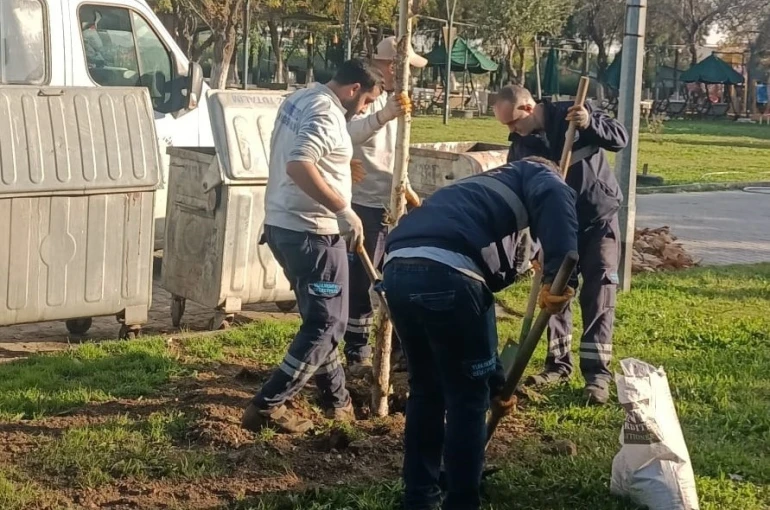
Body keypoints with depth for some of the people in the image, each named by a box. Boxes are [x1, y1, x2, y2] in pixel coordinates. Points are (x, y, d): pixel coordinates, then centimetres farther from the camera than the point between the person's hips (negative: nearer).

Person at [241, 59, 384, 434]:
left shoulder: (300, 99, 14)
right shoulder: (326, 113, -18)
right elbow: (298, 165, -32)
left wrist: (338, 168, 26)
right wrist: (343, 210, -31)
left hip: (283, 224, 10)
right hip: (311, 232, -10)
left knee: (320, 317, 20)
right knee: (327, 323, -4)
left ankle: (336, 399, 30)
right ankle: (268, 406, -7)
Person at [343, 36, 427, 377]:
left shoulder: (390, 101, 15)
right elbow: (348, 135, -36)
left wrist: (408, 191, 23)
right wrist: (385, 115, -52)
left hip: (390, 205, 9)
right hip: (364, 206, -9)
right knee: (361, 282, -2)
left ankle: (397, 348, 25)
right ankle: (357, 354, 6)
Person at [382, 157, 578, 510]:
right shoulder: (534, 175, 23)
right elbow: (555, 199, -6)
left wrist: (495, 382, 47)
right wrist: (558, 275, -15)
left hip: (397, 270, 7)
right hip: (447, 272, -7)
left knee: (425, 389, 26)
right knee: (468, 398, 11)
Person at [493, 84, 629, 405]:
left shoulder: (571, 114, -13)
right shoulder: (520, 147, -3)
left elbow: (620, 138, -15)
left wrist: (589, 123, -34)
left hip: (598, 219, -4)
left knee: (597, 296, -6)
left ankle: (597, 372, -5)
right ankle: (559, 364, 21)